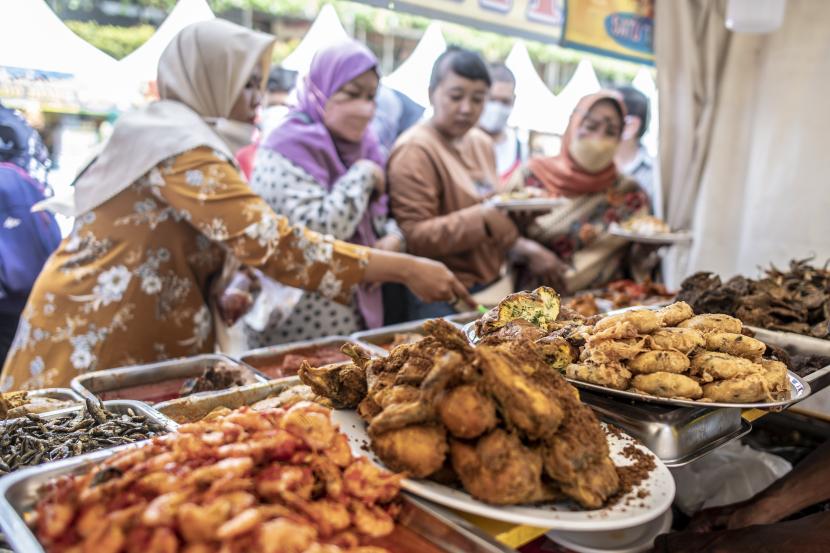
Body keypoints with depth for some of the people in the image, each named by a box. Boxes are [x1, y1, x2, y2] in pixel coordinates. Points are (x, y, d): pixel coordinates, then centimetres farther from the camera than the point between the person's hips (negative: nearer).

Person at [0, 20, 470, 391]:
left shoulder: (170, 133, 13)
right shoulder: (181, 145, -20)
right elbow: (272, 242, -31)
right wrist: (407, 269, -29)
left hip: (132, 337, 10)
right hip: (95, 337, -10)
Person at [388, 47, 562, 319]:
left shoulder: (482, 143, 9)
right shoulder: (414, 150, -14)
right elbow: (414, 237, -20)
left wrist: (521, 246, 7)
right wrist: (484, 218, -28)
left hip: (490, 285, 7)